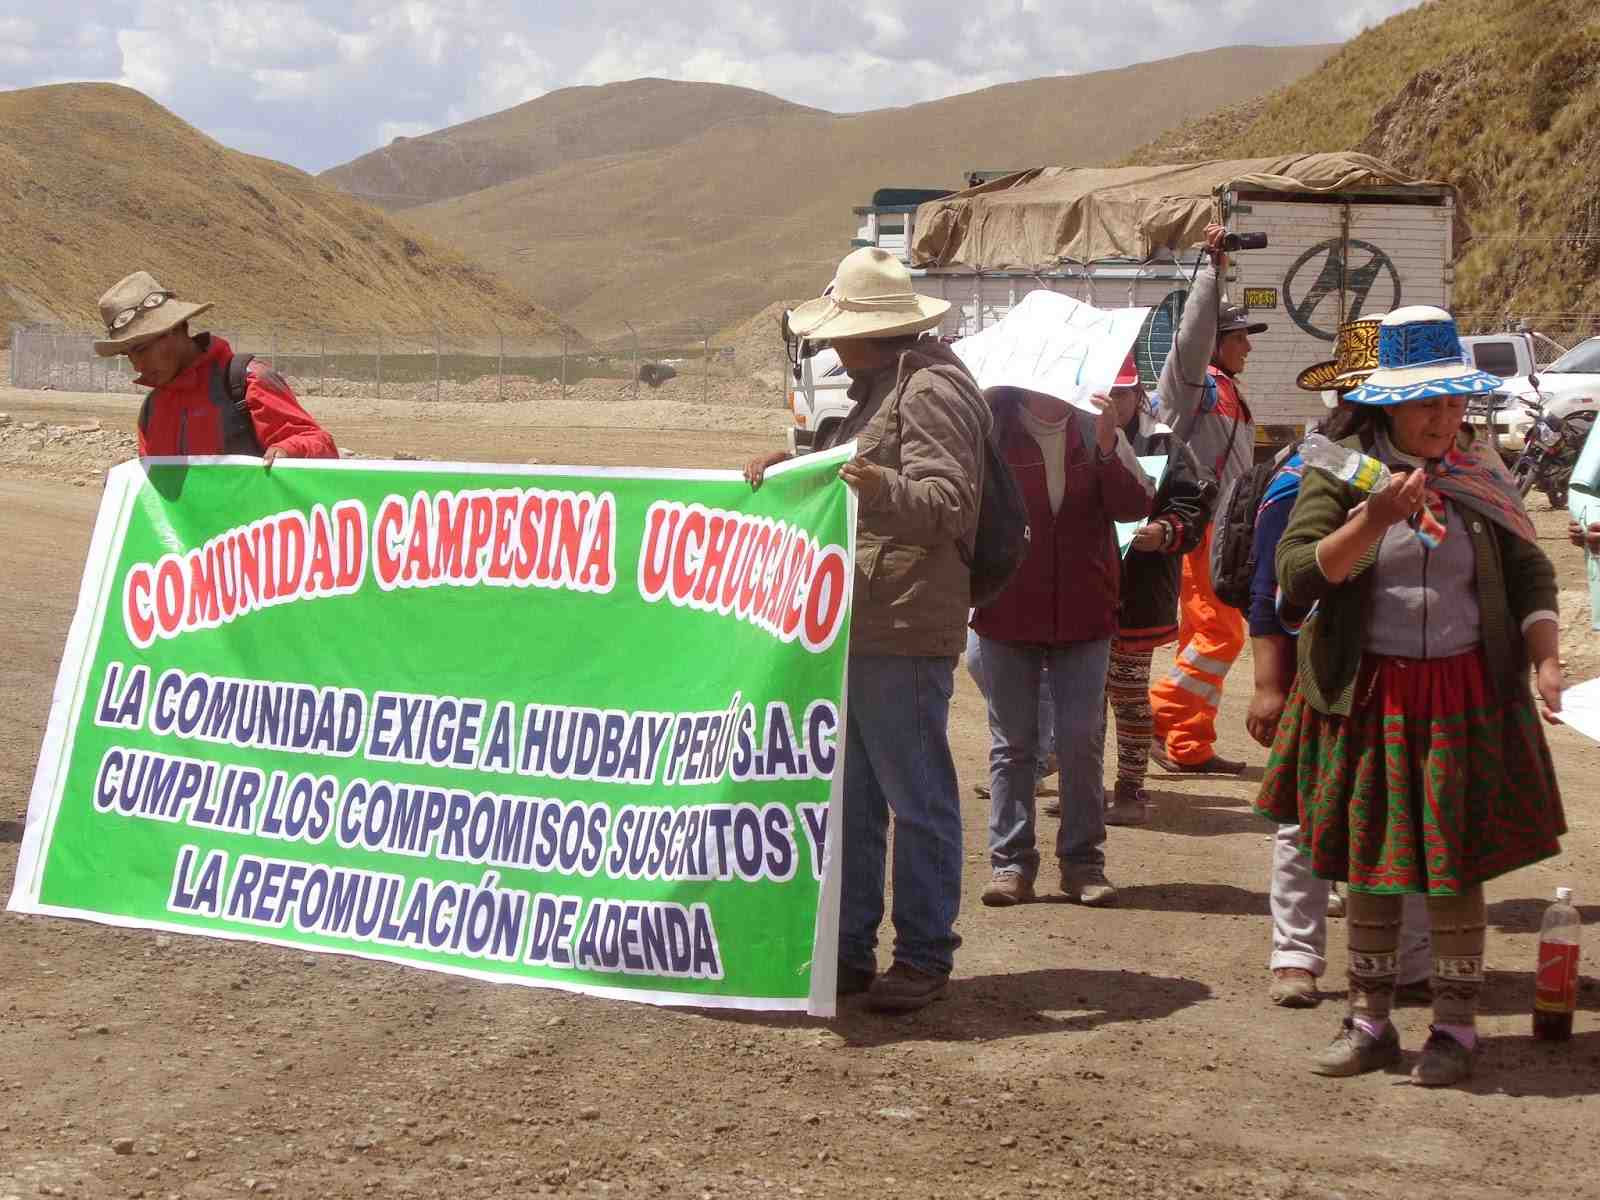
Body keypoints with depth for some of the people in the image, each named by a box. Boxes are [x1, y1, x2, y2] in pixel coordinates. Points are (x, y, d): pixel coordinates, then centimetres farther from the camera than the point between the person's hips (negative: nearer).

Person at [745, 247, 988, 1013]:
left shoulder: (931, 388, -11)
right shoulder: (878, 387, 22)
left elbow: (948, 501, -20)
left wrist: (883, 487, -37)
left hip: (903, 633, -11)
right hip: (854, 627, 11)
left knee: (916, 798, -3)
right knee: (848, 799, 14)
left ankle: (924, 957, 4)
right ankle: (848, 950, 22)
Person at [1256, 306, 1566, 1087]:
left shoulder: (1483, 478, 5)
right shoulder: (1342, 475, -3)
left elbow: (1530, 577, 8)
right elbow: (1296, 576, -13)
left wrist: (1545, 661, -8)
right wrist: (1373, 521, -26)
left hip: (1465, 695, 1)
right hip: (1365, 693, -1)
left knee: (1454, 863, 2)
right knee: (1368, 861, 7)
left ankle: (1454, 1028, 15)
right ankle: (1370, 1022, 20)